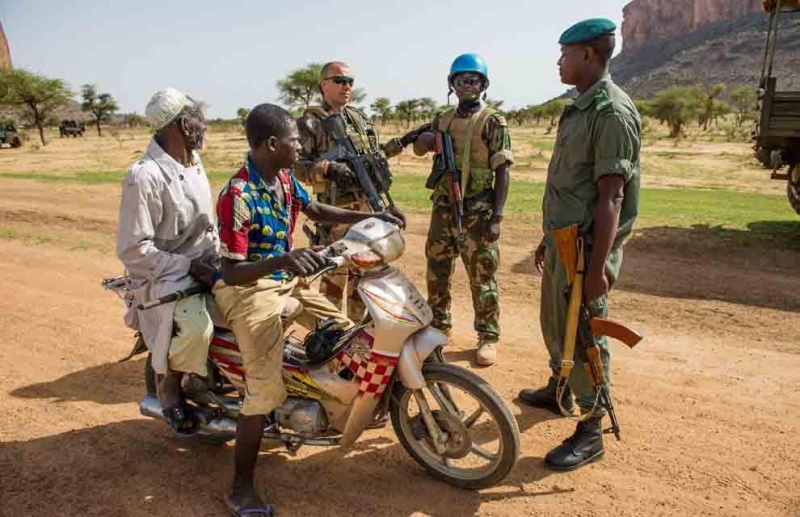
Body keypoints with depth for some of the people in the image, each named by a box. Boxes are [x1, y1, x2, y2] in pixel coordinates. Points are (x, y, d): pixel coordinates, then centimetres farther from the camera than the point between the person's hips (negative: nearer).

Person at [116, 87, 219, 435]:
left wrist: (222, 258, 5)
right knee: (196, 328, -33)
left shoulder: (194, 164, 9)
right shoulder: (145, 176, -19)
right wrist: (189, 266, -23)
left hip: (205, 266, 8)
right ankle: (169, 385, 1)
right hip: (163, 275, -8)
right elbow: (133, 249, -21)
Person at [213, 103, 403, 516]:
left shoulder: (284, 178, 1)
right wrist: (283, 258, -45)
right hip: (249, 290, -8)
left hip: (286, 280, 9)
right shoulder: (236, 197, -25)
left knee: (343, 327, 15)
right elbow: (231, 272, -27)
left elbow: (315, 211, 17)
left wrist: (371, 217, 10)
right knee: (267, 390, -16)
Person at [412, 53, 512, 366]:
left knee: (482, 277, 1)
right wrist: (426, 140, -8)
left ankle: (488, 336, 14)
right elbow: (418, 148, 18)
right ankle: (438, 325, 31)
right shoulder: (442, 120, 12)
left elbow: (502, 172, -8)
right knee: (437, 272, 14)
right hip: (442, 209, 6)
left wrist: (497, 217, -15)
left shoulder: (493, 122, -4)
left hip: (477, 212, -5)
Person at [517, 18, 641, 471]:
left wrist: (598, 267, -25)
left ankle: (590, 433, 15)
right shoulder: (580, 108, 14)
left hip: (587, 245, -10)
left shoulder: (612, 112, -17)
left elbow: (610, 197, -22)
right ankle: (559, 390, 44)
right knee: (555, 323, 22)